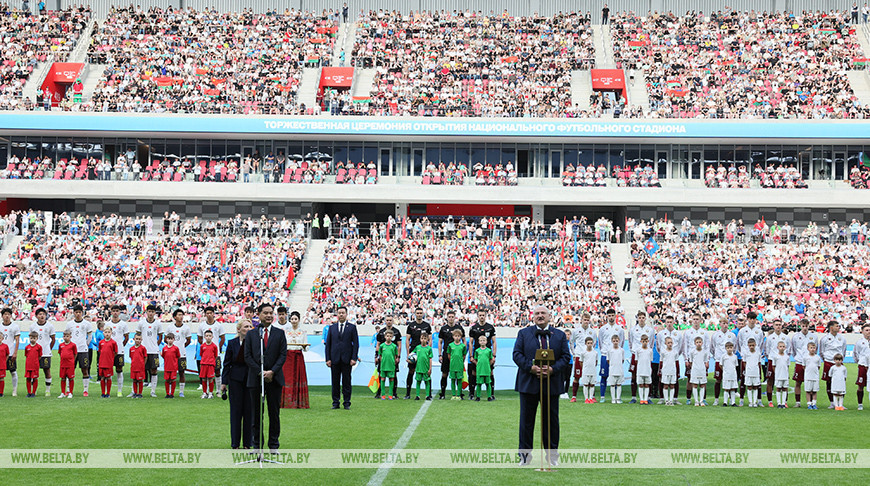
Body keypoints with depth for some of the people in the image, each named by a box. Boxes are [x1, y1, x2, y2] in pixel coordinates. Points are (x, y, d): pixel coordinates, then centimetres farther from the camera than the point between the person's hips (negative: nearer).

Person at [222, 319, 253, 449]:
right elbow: (227, 364, 5)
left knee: (249, 410, 3)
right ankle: (235, 443, 13)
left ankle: (247, 442, 12)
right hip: (236, 379, 0)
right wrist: (224, 382, 2)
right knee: (236, 410, 4)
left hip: (251, 380, 0)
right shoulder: (232, 343, 1)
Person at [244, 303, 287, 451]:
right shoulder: (251, 334, 7)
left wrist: (272, 371, -12)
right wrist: (260, 372, -10)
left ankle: (274, 444, 9)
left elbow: (283, 355, 1)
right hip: (255, 378, 0)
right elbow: (247, 356, 1)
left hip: (274, 378, 0)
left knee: (274, 412, 2)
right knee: (257, 413, 4)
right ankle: (258, 445, 11)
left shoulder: (279, 334, 7)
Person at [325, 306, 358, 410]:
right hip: (335, 359, 2)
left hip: (347, 359, -2)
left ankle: (347, 403, 6)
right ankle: (335, 403, 10)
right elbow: (328, 344, 10)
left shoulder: (352, 327, 5)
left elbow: (356, 343, 2)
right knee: (335, 382, 4)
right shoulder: (332, 327, 11)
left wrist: (354, 358, -7)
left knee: (346, 382, 1)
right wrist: (328, 359, 1)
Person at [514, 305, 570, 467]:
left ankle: (552, 455, 16)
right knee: (526, 420, 3)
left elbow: (566, 356, 3)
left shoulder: (559, 335, 9)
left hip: (551, 384, 1)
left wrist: (553, 369, -13)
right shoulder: (524, 333, 7)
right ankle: (525, 455, 12)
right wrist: (530, 367, -16)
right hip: (529, 383, -1)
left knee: (551, 420, 6)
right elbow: (517, 354, -1)